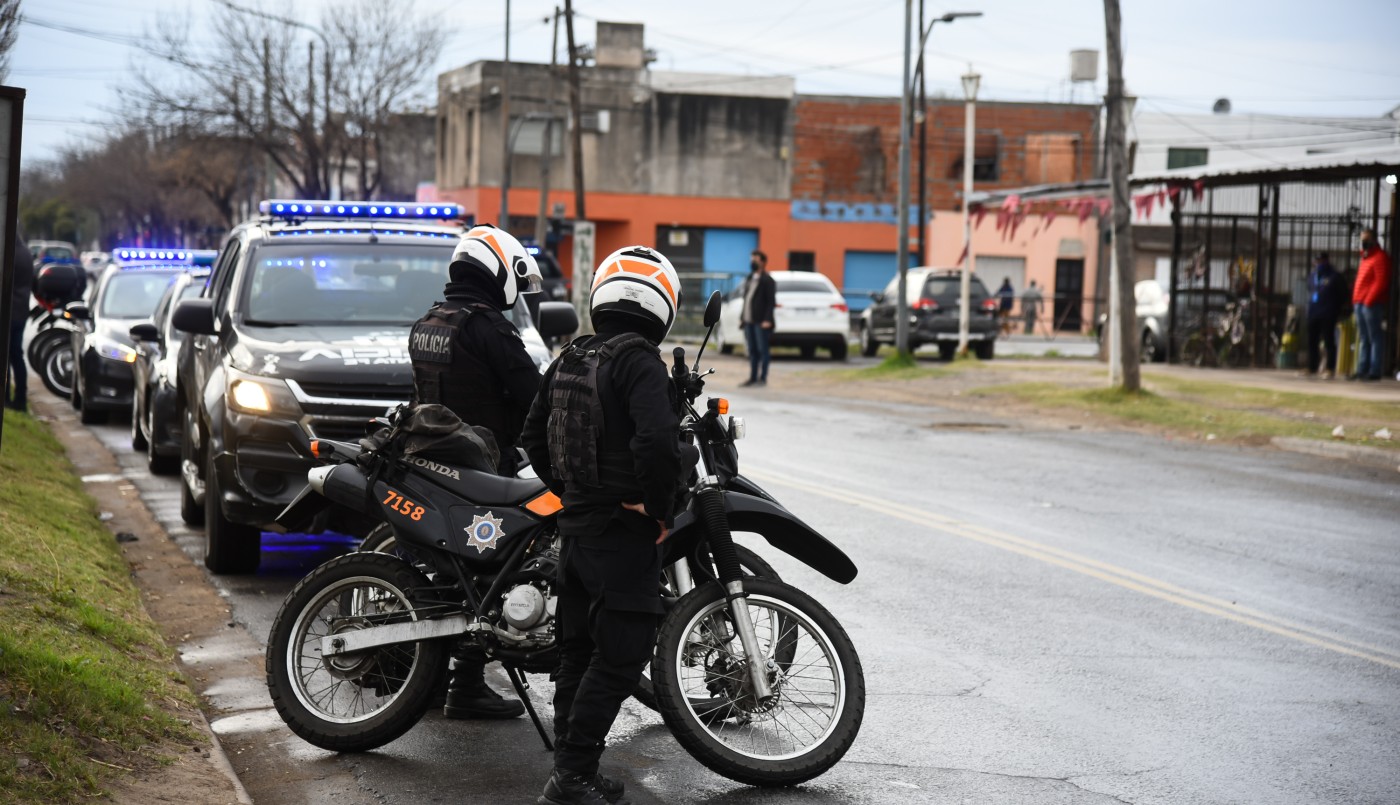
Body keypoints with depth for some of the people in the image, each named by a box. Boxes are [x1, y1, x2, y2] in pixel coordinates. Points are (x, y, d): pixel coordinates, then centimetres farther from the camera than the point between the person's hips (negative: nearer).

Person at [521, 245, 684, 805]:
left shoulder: (569, 360, 10)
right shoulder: (640, 362, -16)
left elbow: (533, 437, 18)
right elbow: (657, 441, -29)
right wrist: (659, 510, -17)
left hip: (575, 524, 9)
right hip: (623, 529, -9)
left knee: (579, 650, 15)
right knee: (621, 655, -4)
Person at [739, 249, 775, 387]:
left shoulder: (767, 280, -6)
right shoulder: (749, 279, 18)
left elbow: (771, 302, -11)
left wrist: (767, 320, -18)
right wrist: (742, 317, 13)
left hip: (761, 322, -8)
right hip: (749, 321, 8)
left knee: (762, 349, -3)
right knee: (752, 350, 10)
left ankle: (763, 378, -1)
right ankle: (753, 377, 13)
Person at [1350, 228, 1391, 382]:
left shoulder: (1380, 257, -7)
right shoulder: (1365, 257, 22)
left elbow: (1381, 282, -15)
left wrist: (1369, 300, -19)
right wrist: (1355, 300, 13)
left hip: (1371, 304, -9)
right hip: (1360, 303, 9)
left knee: (1374, 338, -7)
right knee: (1363, 339, 9)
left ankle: (1374, 371, -9)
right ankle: (1362, 369, 11)